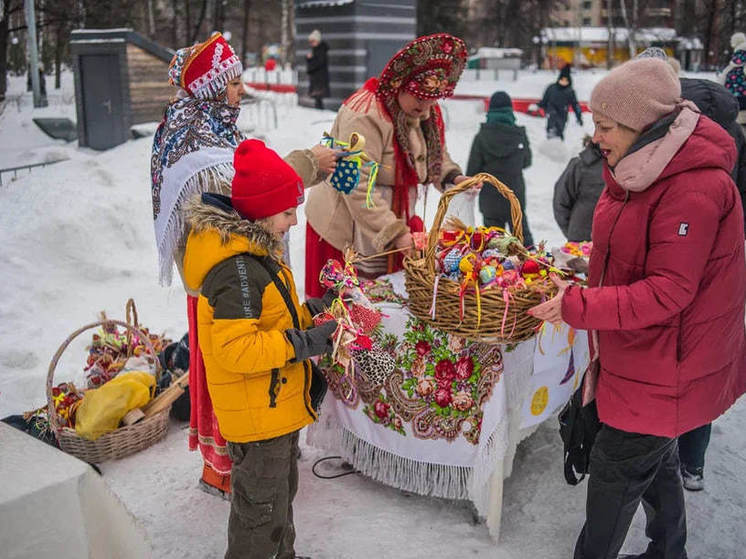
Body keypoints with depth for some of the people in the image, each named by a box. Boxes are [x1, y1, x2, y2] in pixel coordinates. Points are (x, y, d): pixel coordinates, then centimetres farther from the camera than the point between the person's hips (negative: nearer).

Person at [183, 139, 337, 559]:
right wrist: (302, 343, -29)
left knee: (281, 493, 28)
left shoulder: (256, 250, 6)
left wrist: (312, 311, 2)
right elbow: (233, 348, -32)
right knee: (262, 510, 7)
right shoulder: (237, 269, -27)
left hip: (277, 403, 11)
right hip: (257, 414, -10)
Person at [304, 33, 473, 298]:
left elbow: (435, 155, 20)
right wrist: (395, 234, -30)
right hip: (345, 230, -7)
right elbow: (358, 188, -28)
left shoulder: (426, 111, 3)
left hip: (394, 221, 8)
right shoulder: (365, 114, -24)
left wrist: (452, 177, -3)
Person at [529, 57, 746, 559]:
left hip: (665, 369, -9)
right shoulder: (642, 170, 4)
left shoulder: (694, 190, -26)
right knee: (656, 461, 24)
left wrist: (579, 306, -32)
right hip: (644, 359, 9)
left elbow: (668, 291, -28)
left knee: (616, 469, 4)